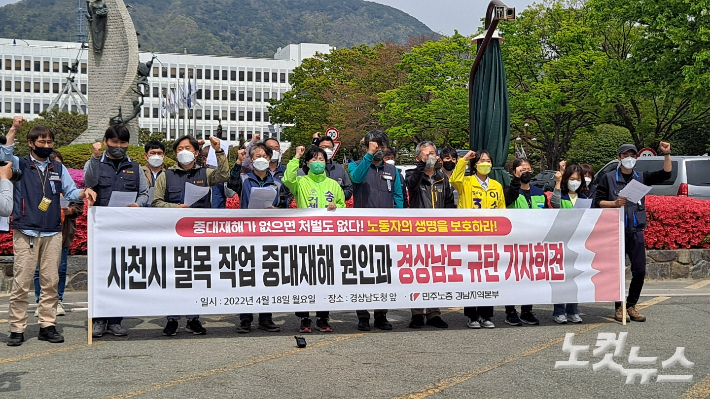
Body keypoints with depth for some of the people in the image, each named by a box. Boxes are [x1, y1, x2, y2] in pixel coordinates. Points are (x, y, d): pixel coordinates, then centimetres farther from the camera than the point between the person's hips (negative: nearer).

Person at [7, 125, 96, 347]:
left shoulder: (58, 168, 16)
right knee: (21, 283, -3)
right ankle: (17, 329, 2)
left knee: (51, 281, 5)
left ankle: (47, 325, 12)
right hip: (26, 233, -3)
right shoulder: (20, 165, 6)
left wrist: (84, 192, -7)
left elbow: (71, 192, 14)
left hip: (53, 233, 4)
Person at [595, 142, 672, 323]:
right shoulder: (608, 178, 4)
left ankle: (631, 306, 16)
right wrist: (615, 203, -15)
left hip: (636, 231, 3)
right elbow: (598, 201, 2)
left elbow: (665, 174, 5)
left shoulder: (641, 177, 12)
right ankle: (619, 308, 10)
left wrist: (667, 154, -6)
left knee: (639, 271, 2)